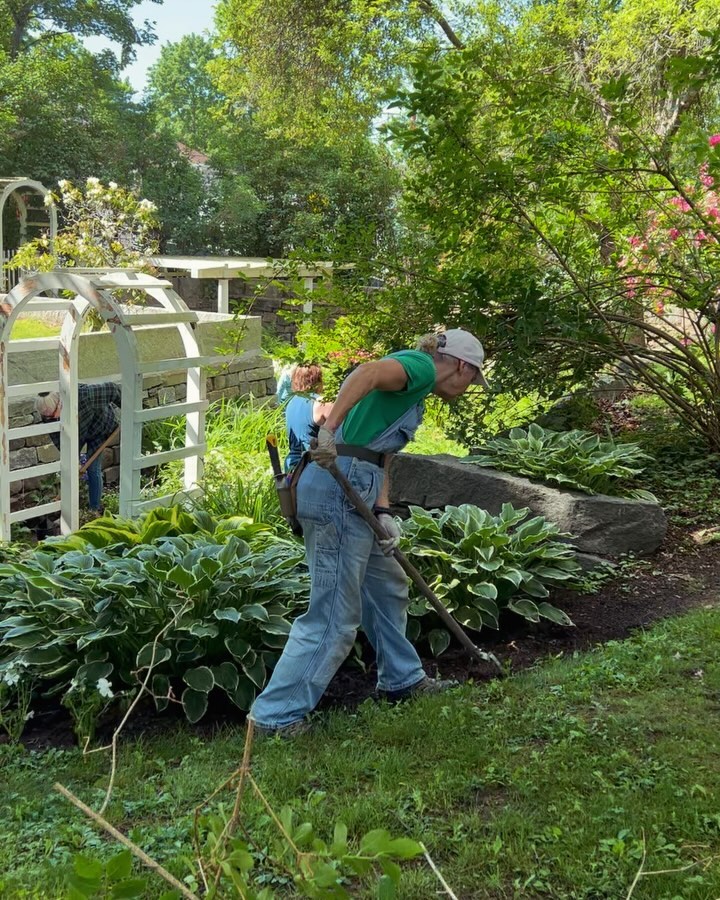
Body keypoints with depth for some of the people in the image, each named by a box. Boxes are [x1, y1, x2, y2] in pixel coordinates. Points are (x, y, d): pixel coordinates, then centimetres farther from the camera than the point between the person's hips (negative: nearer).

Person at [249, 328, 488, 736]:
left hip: (354, 491, 11)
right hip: (338, 490, -11)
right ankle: (275, 715, 5)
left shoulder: (414, 394, 26)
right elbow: (370, 372, -25)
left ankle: (402, 679, 43)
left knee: (388, 586, 25)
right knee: (335, 616, -4)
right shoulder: (419, 366, -3)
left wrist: (384, 512, 2)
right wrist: (330, 428, -36)